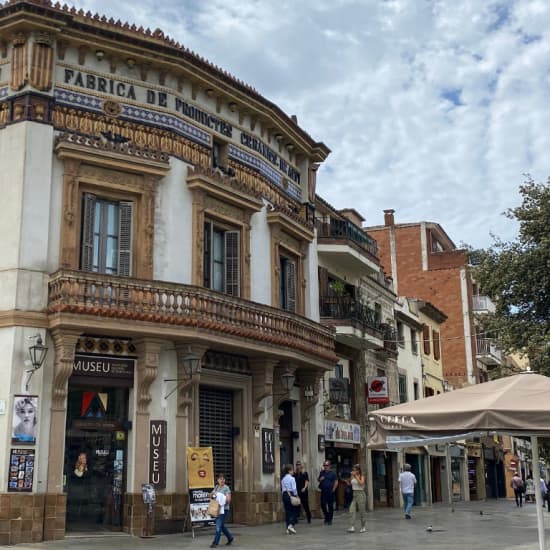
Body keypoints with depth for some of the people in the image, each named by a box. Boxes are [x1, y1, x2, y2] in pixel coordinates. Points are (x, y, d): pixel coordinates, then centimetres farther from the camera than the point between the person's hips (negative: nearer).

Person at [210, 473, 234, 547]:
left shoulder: (226, 488, -9)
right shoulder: (216, 487, 11)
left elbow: (229, 499, -13)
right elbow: (211, 496, 15)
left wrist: (222, 500, -24)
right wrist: (212, 493, -7)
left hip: (223, 509, -7)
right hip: (217, 508, 7)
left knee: (219, 526, -9)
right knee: (221, 526, 14)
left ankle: (215, 542, -4)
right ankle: (230, 538, 31)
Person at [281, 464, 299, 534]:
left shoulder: (283, 479, 9)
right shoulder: (292, 478, -10)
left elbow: (282, 489, 8)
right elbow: (294, 489, -13)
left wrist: (284, 496, 12)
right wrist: (296, 496, -4)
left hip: (285, 495, 6)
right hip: (291, 495, -6)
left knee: (287, 512, 10)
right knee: (295, 511, 4)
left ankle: (288, 529, 11)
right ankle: (291, 525, -13)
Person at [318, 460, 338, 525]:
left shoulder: (332, 473, -2)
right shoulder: (322, 472, 10)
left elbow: (336, 482, -4)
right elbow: (318, 479, 21)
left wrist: (333, 489, -9)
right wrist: (320, 479, -2)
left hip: (330, 492, -4)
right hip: (323, 492, 4)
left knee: (330, 506, 1)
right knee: (323, 505, 0)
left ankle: (330, 520, 11)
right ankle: (326, 517, 19)